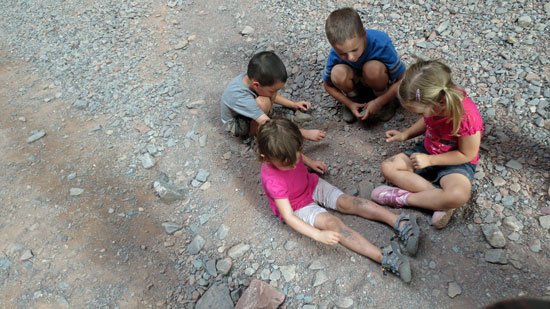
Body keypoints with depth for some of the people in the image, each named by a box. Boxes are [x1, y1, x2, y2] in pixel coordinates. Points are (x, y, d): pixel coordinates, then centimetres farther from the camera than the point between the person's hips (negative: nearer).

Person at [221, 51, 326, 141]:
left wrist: (294, 104, 0)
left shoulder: (251, 77, -22)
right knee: (263, 102, -36)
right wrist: (306, 134, -41)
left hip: (249, 108, 7)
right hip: (236, 124, -7)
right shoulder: (241, 98, -43)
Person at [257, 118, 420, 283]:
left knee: (347, 201, -14)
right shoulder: (273, 179, -36)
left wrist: (310, 162, 5)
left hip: (312, 185, 6)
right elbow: (288, 216, -37)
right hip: (298, 207, -6)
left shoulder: (286, 155, -20)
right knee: (332, 222, -26)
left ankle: (400, 222, -20)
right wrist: (318, 234, -44)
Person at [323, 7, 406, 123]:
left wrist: (379, 102, -28)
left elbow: (403, 80, -23)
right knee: (337, 73, -31)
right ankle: (354, 97, 0)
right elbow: (328, 85, -9)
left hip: (378, 81, -1)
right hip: (357, 83, 2)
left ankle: (383, 99, -6)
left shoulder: (381, 43, -34)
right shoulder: (335, 55, -27)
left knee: (373, 68, -36)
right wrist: (350, 103, -18)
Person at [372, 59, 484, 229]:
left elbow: (466, 155, -20)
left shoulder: (467, 118, -34)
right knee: (388, 167, -11)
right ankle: (441, 201, -17)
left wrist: (429, 160, -21)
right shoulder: (433, 100, -16)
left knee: (459, 195, -37)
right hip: (428, 151, 7)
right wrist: (405, 134, -4)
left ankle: (403, 198, -17)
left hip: (457, 162, -6)